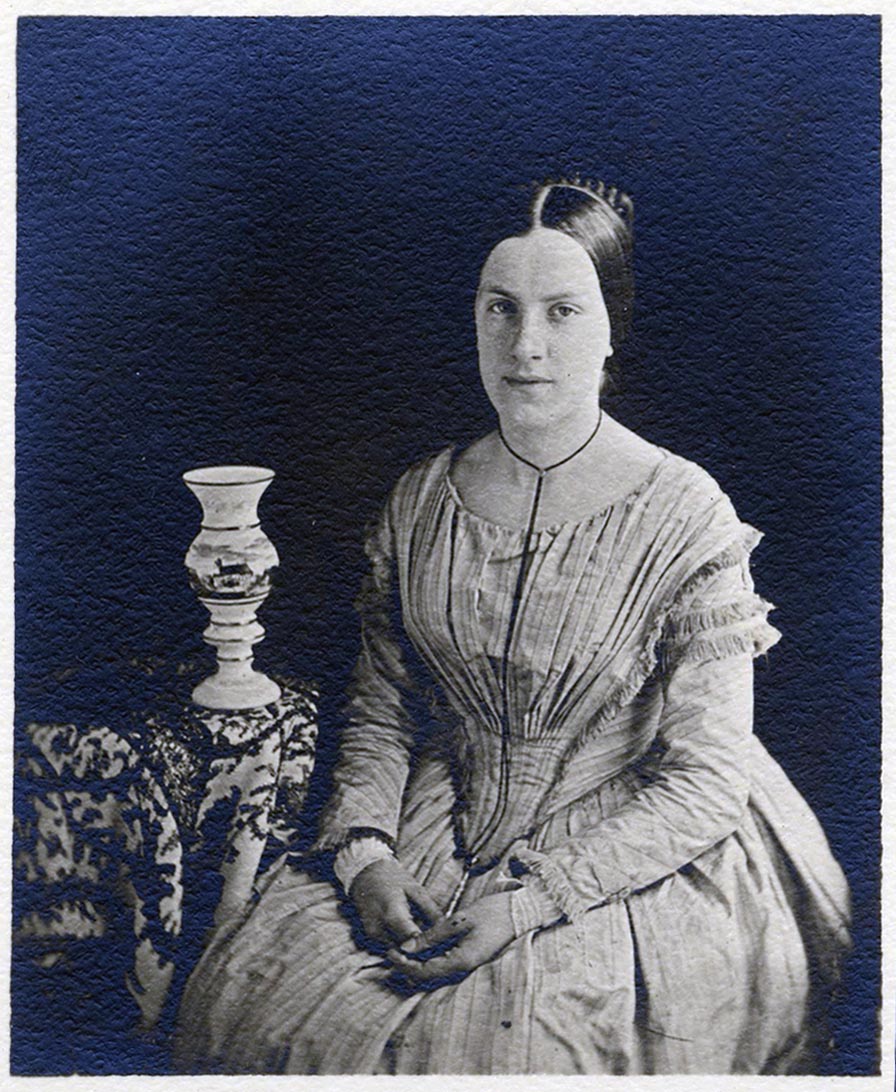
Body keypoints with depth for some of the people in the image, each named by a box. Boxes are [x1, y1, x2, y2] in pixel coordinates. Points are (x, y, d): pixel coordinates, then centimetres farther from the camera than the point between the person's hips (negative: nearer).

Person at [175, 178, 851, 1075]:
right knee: (242, 997, -5)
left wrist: (532, 899, -19)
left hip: (629, 858, -4)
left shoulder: (685, 515, -14)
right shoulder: (420, 501, 0)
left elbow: (706, 779, -13)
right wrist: (365, 855, -10)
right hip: (437, 827, 4)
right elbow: (378, 712, 7)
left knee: (487, 1048, -22)